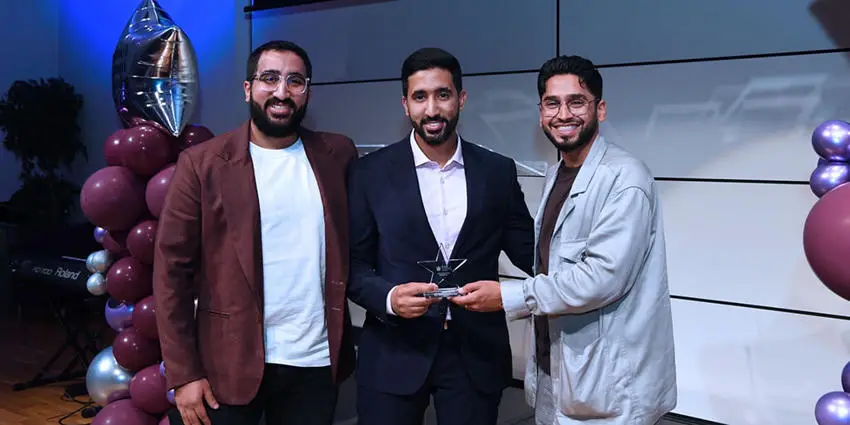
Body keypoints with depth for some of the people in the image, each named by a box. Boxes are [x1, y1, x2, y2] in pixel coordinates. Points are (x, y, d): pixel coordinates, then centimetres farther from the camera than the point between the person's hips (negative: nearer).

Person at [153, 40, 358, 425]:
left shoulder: (337, 155, 3)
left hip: (316, 362, 2)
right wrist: (183, 374, -9)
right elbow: (171, 269, -5)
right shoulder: (202, 163, -5)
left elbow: (356, 246, 11)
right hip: (229, 365, -2)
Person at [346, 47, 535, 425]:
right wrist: (388, 297, -19)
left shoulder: (498, 171, 3)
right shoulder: (371, 173, -2)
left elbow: (527, 250, 6)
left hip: (476, 352, 1)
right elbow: (353, 264, 0)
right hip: (393, 353, -1)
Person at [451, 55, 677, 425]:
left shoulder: (625, 179, -17)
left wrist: (508, 296, -22)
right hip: (553, 366, 8)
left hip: (608, 383, -7)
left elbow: (603, 277, -25)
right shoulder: (555, 175, 10)